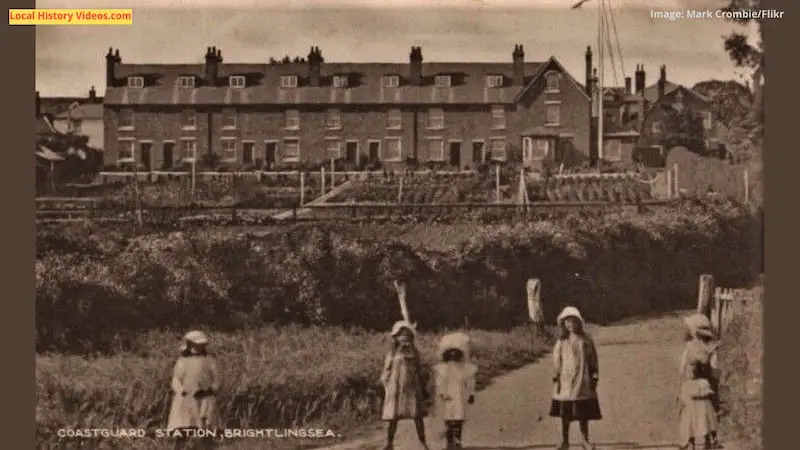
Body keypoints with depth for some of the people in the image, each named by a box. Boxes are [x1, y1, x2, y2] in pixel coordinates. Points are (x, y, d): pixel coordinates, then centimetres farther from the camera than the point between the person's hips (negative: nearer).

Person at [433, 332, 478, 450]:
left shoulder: (466, 368, 3)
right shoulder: (442, 368, -2)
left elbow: (470, 383, 6)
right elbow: (439, 383, -6)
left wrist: (471, 394, -2)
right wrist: (442, 394, -18)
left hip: (460, 399, 1)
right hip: (447, 399, -1)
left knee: (459, 422, 4)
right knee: (449, 422, 2)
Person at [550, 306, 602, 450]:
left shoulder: (586, 340, 0)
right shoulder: (561, 341, -1)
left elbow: (593, 360, 4)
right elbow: (556, 361, 1)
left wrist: (595, 377, 1)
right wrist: (556, 378, -3)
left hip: (583, 381, 0)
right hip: (566, 380, 0)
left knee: (584, 413, 7)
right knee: (565, 413, 5)